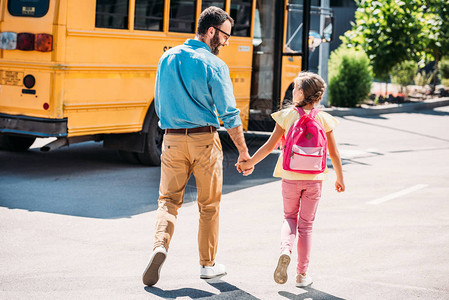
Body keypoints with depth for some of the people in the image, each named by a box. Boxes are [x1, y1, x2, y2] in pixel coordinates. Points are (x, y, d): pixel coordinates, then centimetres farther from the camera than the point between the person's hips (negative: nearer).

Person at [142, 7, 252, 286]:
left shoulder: (167, 58, 7)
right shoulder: (214, 65, -10)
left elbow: (159, 104, 15)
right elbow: (229, 113, -11)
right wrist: (243, 151, -4)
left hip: (172, 140, 4)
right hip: (204, 140, -4)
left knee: (169, 199, 9)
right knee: (209, 205, 10)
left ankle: (160, 245, -16)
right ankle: (208, 265, 19)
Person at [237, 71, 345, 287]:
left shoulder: (287, 116, -6)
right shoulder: (324, 120, -2)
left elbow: (270, 146, -5)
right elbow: (334, 154, 2)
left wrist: (249, 163, 7)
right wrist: (340, 179, 15)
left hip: (290, 178, -1)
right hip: (314, 178, 1)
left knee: (289, 218, 18)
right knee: (306, 224, 11)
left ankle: (285, 250, -12)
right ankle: (302, 274, 12)